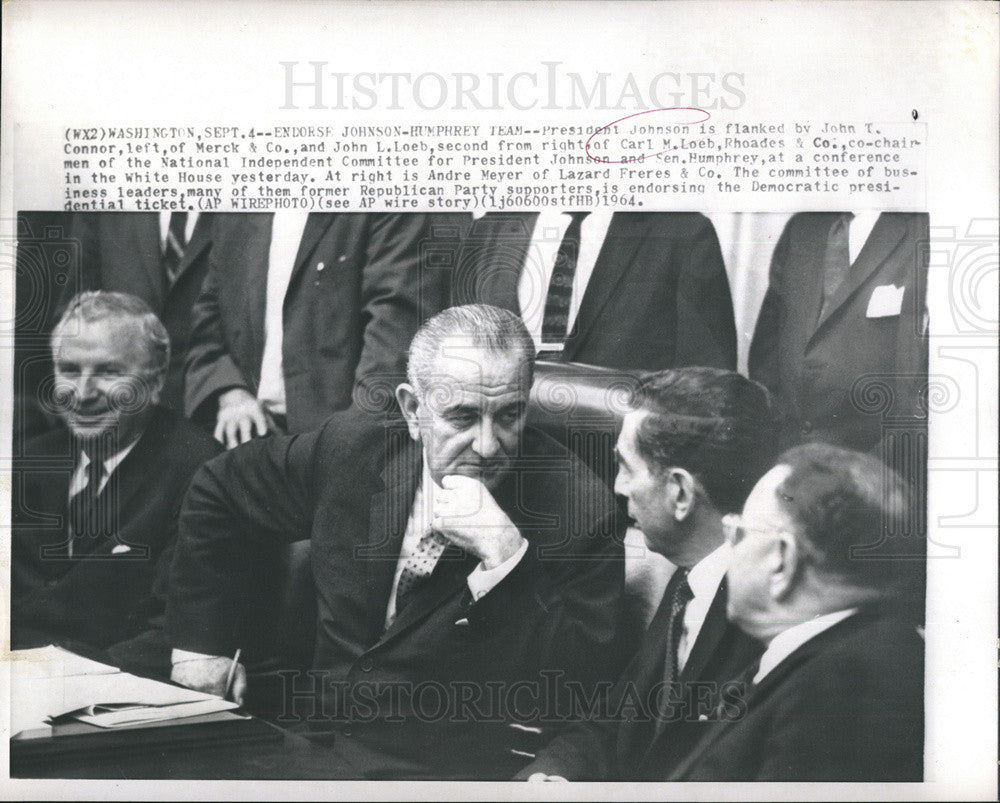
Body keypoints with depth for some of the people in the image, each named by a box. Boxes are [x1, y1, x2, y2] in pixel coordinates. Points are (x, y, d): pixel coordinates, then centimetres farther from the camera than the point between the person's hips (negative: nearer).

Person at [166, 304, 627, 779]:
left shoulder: (581, 508, -15)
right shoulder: (351, 446, -3)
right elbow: (217, 492, 12)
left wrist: (506, 556, -29)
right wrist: (201, 643, 9)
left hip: (457, 772, -3)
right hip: (319, 743, 4)